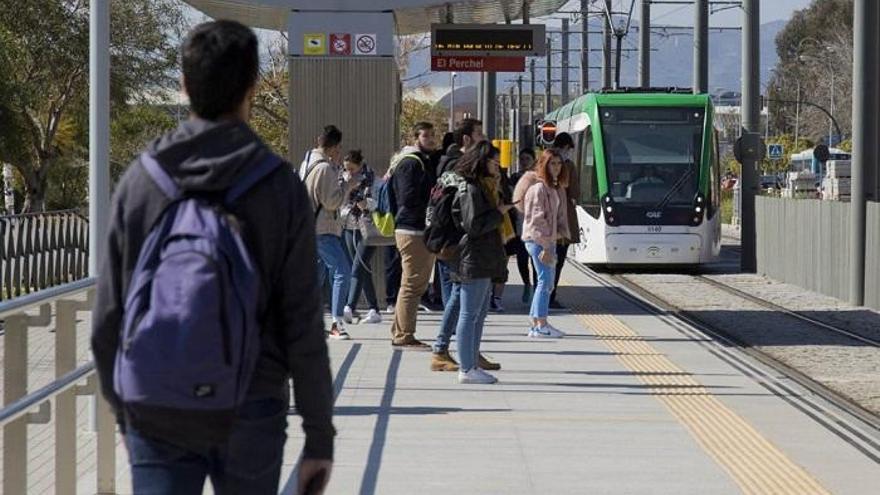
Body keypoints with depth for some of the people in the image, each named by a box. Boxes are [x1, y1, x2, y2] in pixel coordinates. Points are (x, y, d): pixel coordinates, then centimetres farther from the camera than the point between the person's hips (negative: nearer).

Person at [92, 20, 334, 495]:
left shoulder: (140, 179, 0)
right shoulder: (279, 187, -6)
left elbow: (107, 317, 4)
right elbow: (303, 329, -7)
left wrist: (123, 411, 17)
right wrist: (320, 436, 1)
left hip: (155, 419, 1)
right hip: (249, 417, -1)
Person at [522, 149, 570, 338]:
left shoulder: (558, 189, 15)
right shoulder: (539, 188, -12)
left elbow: (560, 215, 20)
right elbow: (536, 219, -16)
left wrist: (561, 232, 2)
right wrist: (545, 245, -18)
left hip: (549, 239, 9)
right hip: (537, 240, -9)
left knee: (547, 282, 11)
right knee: (545, 280, -12)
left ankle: (536, 324, 17)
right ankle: (541, 325, -12)